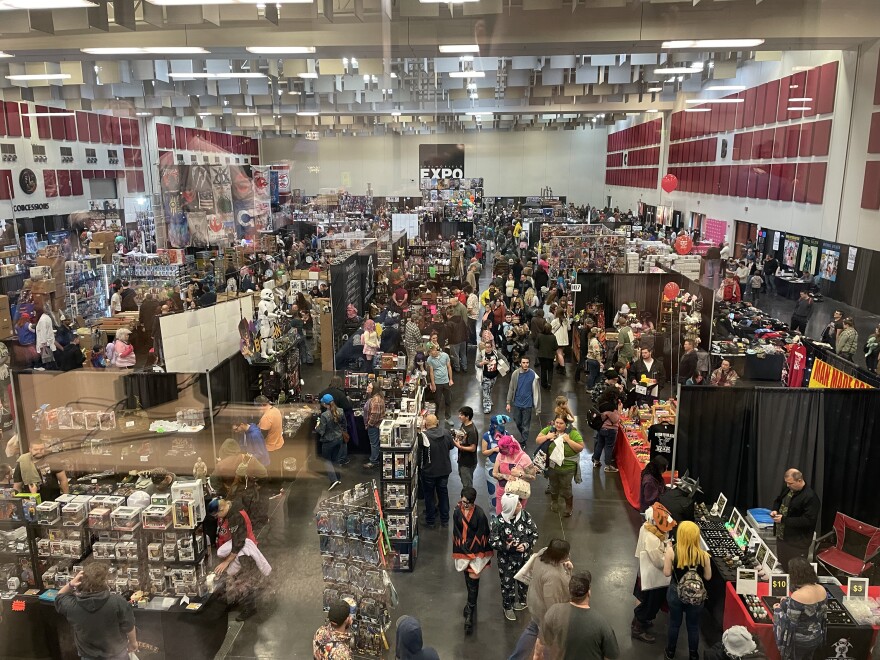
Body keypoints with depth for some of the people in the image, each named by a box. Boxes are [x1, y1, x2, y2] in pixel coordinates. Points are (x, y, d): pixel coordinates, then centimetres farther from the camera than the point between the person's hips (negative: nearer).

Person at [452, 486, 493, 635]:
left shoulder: (480, 514, -17)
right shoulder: (457, 512, -9)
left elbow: (480, 536, -12)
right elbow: (456, 533, -2)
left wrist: (473, 553, -11)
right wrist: (465, 550, -4)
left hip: (476, 552, -3)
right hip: (463, 551, 3)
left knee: (473, 580, -3)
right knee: (468, 579, 18)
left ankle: (470, 614, 6)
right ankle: (472, 604, 40)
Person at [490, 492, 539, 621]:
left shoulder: (525, 515, -17)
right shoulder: (497, 521, -25)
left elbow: (534, 533, -6)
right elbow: (493, 541, -15)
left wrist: (526, 545, -21)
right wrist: (506, 547, -30)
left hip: (524, 556, 3)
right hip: (506, 559, -3)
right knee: (507, 583, 16)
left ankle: (522, 600, 52)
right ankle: (508, 607, 41)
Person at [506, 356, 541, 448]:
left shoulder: (533, 375, -13)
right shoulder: (515, 374, -6)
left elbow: (536, 391, -9)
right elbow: (511, 389, 2)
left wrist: (537, 408, -8)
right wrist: (508, 403, 2)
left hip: (527, 404, -3)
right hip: (517, 403, 3)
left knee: (525, 425, 6)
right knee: (517, 423, 18)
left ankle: (524, 443, 21)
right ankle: (523, 436, 45)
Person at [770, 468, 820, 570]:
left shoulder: (810, 497, -21)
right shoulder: (787, 489, 5)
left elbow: (808, 520, -26)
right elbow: (778, 500, 24)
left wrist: (784, 520, -25)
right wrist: (775, 510, 1)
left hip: (797, 542, -8)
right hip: (781, 536, 8)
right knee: (782, 566, 20)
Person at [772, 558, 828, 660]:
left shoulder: (797, 596, -30)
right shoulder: (822, 590, -7)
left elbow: (789, 624, -24)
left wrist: (778, 610, -5)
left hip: (799, 643, -6)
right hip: (817, 638, 6)